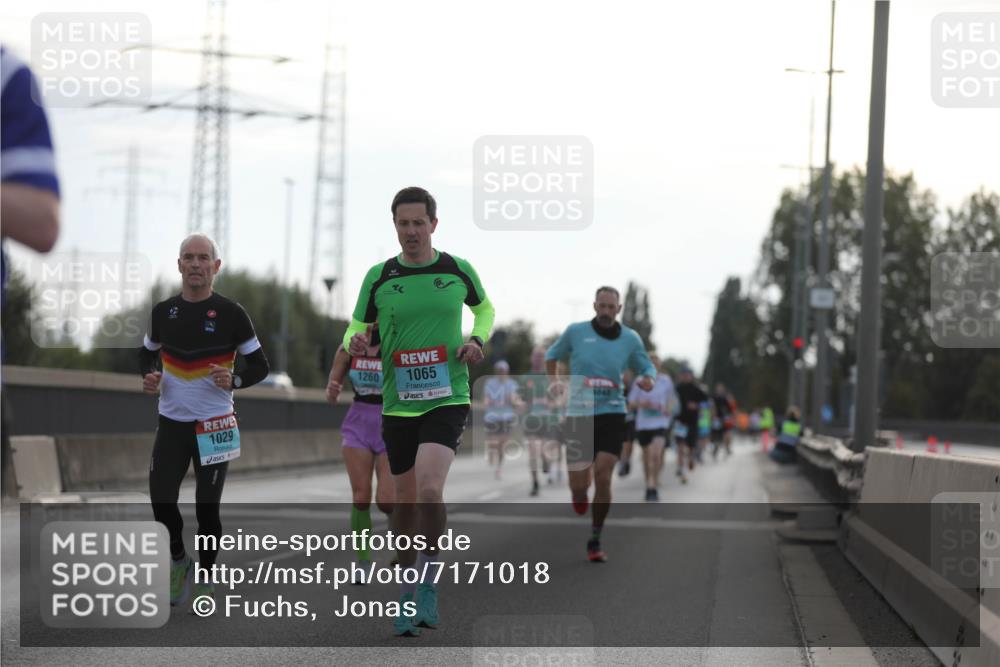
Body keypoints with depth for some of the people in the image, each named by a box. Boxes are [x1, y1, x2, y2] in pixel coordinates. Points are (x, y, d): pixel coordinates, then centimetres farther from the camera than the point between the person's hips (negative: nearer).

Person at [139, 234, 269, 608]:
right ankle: (178, 560, 24)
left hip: (215, 425, -3)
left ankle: (205, 579, 20)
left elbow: (259, 366, -2)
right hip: (171, 423, 3)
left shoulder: (231, 314, -8)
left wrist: (234, 381, -22)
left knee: (207, 507, 1)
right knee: (161, 501, -3)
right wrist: (148, 377, -3)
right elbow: (147, 353, 18)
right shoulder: (163, 312, 2)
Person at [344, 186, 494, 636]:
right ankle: (408, 595, 24)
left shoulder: (458, 270, 2)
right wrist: (354, 342, -14)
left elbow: (484, 308, 20)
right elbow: (356, 330, 10)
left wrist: (477, 340, 1)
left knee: (429, 489, -22)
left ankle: (429, 583, -4)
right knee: (405, 502, 8)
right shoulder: (379, 277, 2)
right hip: (398, 404, 2)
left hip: (447, 399, -2)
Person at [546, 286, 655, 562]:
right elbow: (552, 355, 18)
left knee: (603, 479, -13)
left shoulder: (630, 339, 3)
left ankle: (595, 540, 3)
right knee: (578, 486, -5)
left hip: (612, 415, 0)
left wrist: (648, 379, -7)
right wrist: (554, 380, 2)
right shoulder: (575, 332, 1)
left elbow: (646, 366, 16)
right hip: (578, 415, 0)